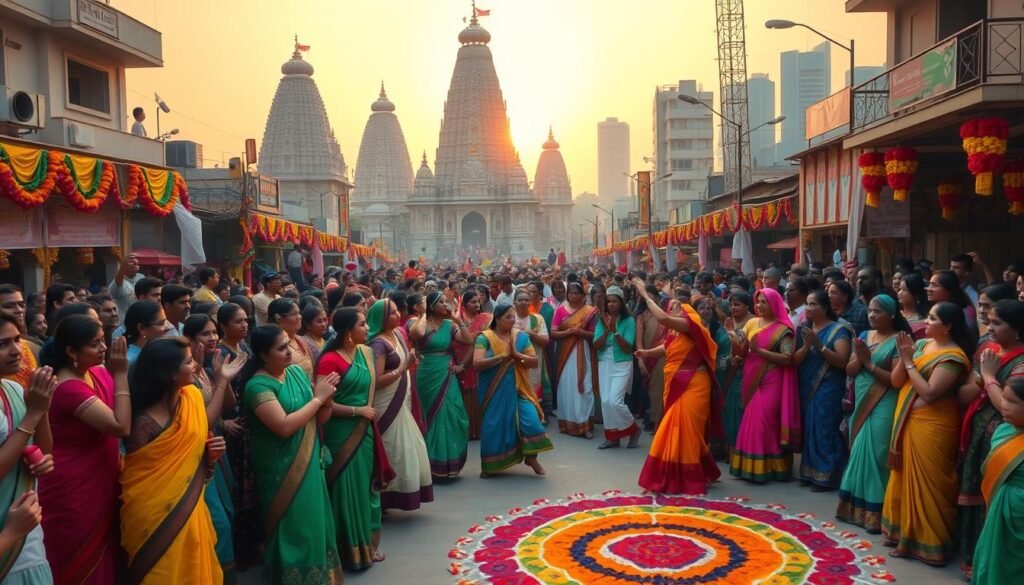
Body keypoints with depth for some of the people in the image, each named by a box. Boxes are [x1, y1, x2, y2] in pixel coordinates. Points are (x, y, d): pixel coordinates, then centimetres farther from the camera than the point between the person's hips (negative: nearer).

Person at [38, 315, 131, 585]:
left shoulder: (98, 372, 1)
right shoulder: (68, 388, -24)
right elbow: (121, 426, -28)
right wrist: (120, 373, -25)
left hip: (100, 483, 8)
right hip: (74, 491, -8)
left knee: (104, 557, 19)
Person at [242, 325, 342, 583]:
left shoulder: (297, 372, 3)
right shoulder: (258, 385, -17)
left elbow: (320, 418, 8)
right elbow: (285, 427, -28)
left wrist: (327, 398, -13)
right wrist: (317, 398, -19)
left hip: (310, 464, 7)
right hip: (282, 471, -7)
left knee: (314, 522, 18)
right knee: (292, 527, 5)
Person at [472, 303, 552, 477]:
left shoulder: (521, 336, 2)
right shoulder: (485, 337, -8)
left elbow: (535, 362, -1)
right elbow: (477, 363, -20)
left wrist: (516, 354, -16)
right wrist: (503, 356, -20)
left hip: (517, 388, 2)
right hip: (494, 390, -2)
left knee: (530, 419, -10)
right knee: (493, 425, 4)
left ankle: (531, 457, 12)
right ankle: (489, 465, 23)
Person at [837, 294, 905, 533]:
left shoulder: (898, 341, -9)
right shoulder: (863, 336, 10)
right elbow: (850, 371, 7)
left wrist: (869, 363, -15)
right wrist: (859, 358, -12)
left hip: (882, 408, -6)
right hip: (861, 405, 6)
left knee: (873, 456, -5)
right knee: (858, 455, 12)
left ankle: (874, 512, 4)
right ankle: (856, 505, 22)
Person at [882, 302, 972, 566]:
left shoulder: (953, 357, -16)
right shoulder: (922, 344, 7)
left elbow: (929, 393, -24)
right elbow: (896, 381, 5)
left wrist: (909, 362, -17)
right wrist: (904, 357, -11)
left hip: (932, 427, -8)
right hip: (908, 422, 8)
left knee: (926, 484, 2)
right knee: (906, 479, 16)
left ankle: (926, 541, 15)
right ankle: (905, 532, 29)